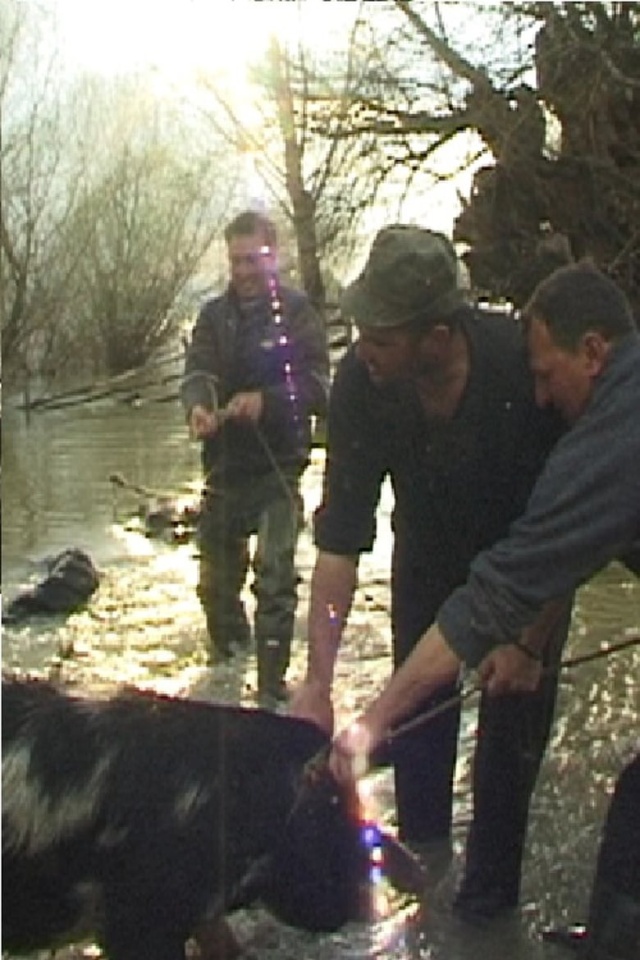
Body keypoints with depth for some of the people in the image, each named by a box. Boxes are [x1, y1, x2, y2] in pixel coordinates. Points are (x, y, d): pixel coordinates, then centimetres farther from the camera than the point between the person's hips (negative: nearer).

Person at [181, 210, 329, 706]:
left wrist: (265, 400, -29)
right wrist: (198, 405, -31)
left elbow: (318, 386, -11)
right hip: (224, 465, 4)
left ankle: (272, 688, -8)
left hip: (278, 466, -4)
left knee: (275, 575, -14)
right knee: (216, 576, 13)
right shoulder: (215, 316, 7)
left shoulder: (297, 313, -3)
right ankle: (228, 647, 39)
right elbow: (198, 373, -7)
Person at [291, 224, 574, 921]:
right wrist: (317, 680, -29)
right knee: (418, 694, 10)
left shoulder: (526, 366, -38)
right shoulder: (359, 386, -31)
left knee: (514, 715, 0)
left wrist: (530, 635, -25)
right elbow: (340, 538, -27)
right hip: (430, 544, 3)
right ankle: (423, 841, 34)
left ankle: (489, 890, 16)